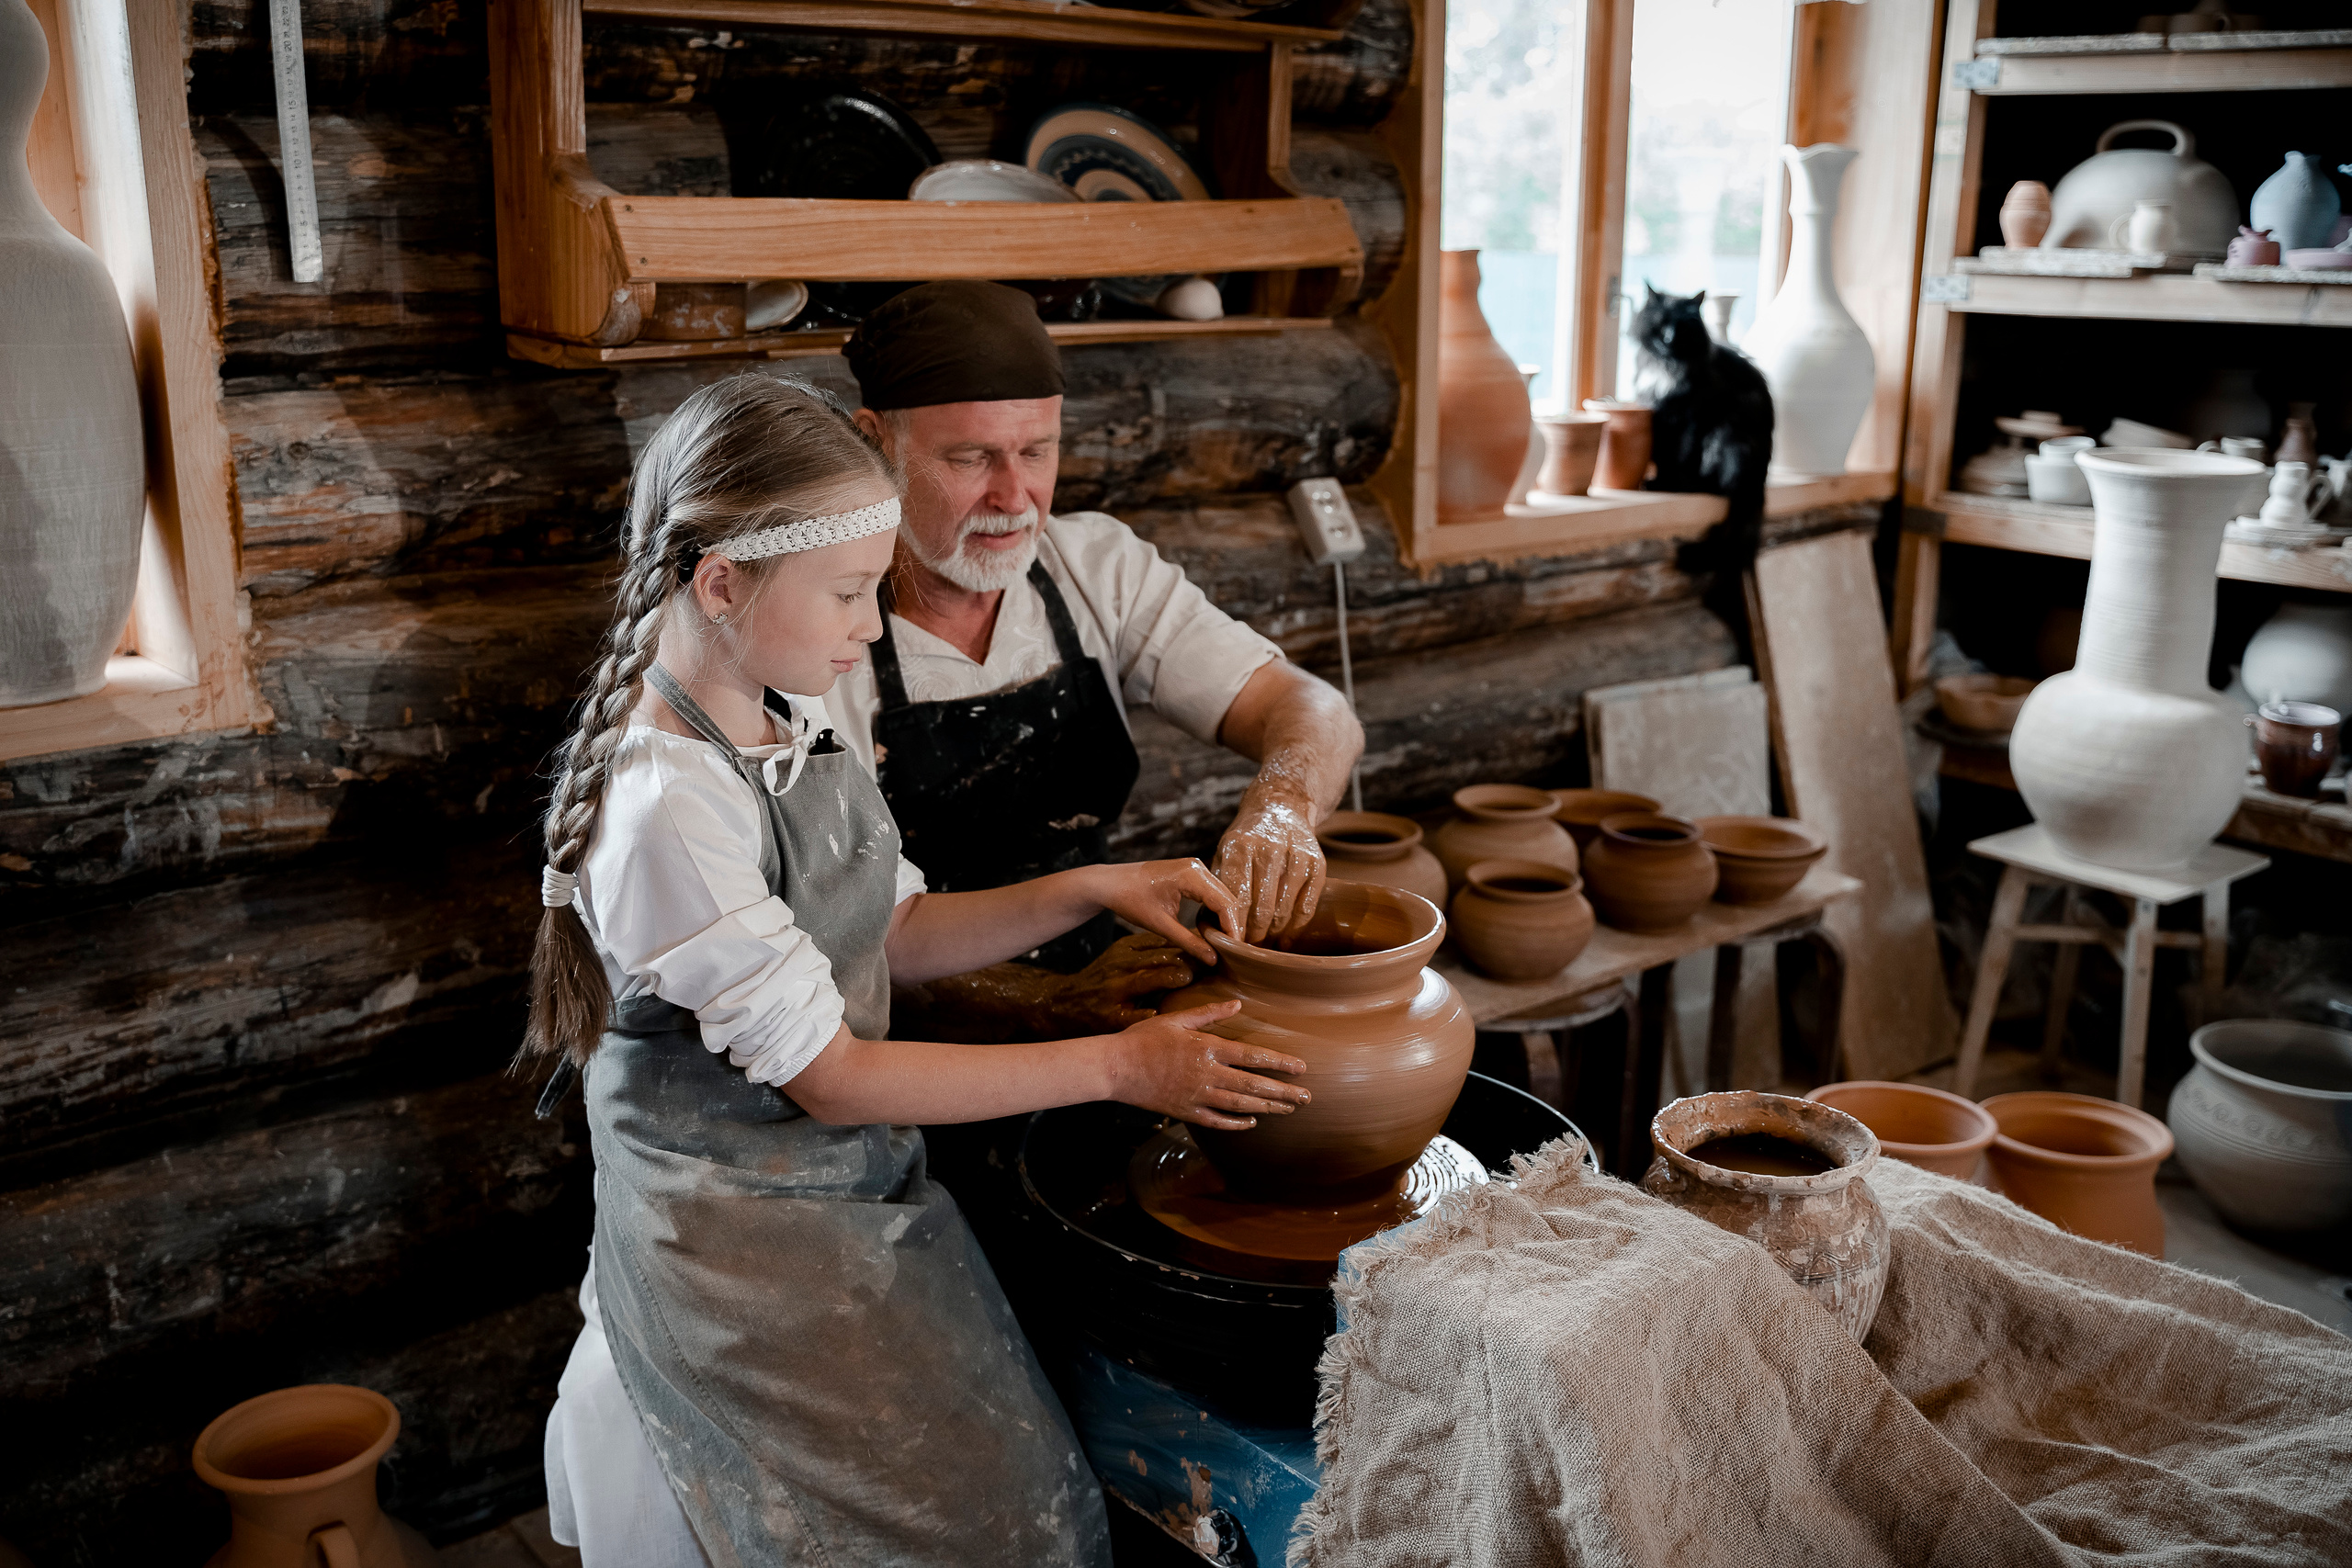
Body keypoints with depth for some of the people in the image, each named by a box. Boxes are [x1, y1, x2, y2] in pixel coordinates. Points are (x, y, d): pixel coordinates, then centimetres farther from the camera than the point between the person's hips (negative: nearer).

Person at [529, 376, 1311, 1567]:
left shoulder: (782, 733, 1)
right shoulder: (670, 809, -26)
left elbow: (893, 933, 10)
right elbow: (828, 1075, -22)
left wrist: (1093, 890, -3)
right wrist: (1116, 1066, -19)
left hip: (852, 1189, 8)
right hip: (739, 1239, -7)